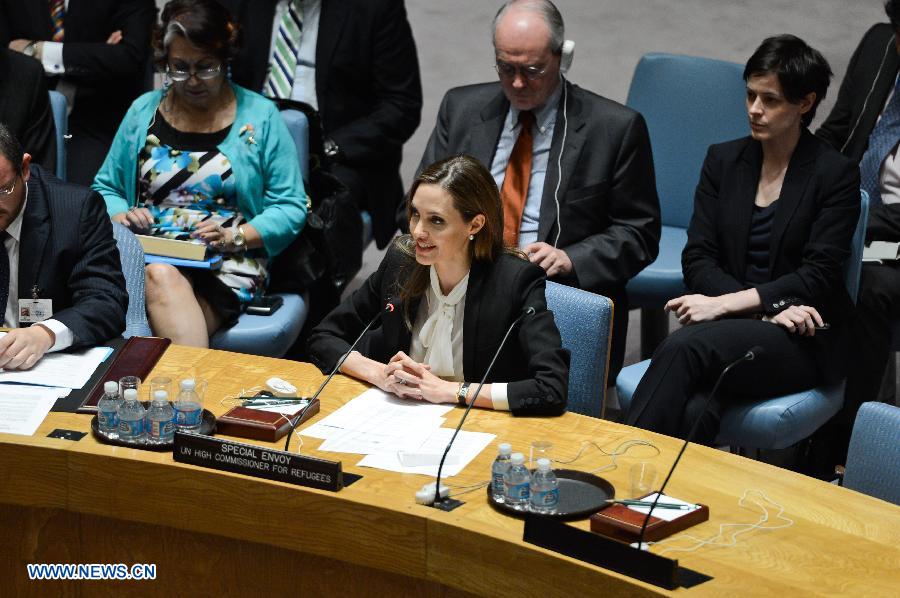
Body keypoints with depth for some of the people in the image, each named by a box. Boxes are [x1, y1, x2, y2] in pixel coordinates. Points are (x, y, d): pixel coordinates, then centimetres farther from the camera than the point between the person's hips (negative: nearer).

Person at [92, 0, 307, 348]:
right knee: (162, 278, -35)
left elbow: (290, 209, 1)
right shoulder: (143, 111, 13)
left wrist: (235, 237, -15)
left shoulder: (260, 117, 4)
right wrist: (121, 216, -5)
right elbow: (105, 188, 19)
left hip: (228, 265, -2)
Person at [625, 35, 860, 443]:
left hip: (803, 344, -3)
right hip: (732, 324, 3)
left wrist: (726, 303, -17)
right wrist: (768, 306, -12)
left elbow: (818, 277, -8)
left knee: (686, 347, -34)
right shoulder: (723, 160, 12)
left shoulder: (836, 175, -1)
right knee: (692, 411, -35)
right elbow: (697, 259, 5)